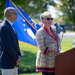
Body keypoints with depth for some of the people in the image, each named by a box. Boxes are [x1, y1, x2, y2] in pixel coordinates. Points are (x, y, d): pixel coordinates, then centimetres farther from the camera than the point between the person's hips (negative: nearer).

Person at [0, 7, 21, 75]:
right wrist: (16, 58, -14)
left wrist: (19, 56, 5)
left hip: (14, 62, 9)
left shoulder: (11, 26, 15)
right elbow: (7, 46, -20)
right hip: (8, 62, -9)